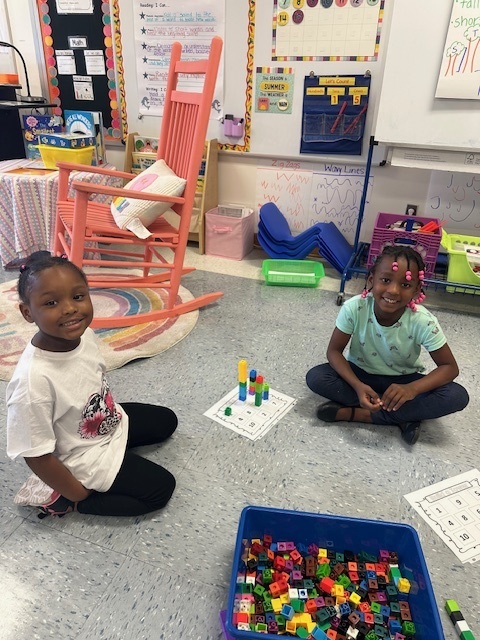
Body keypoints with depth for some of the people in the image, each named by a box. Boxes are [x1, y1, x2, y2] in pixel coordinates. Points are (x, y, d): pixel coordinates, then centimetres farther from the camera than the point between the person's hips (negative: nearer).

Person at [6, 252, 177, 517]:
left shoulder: (85, 335, -17)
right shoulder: (33, 379, -38)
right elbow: (37, 456, -27)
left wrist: (111, 412, 14)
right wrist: (78, 495, -15)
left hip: (110, 421, 7)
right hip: (84, 459, -7)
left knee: (166, 421, 20)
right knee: (160, 488, 0)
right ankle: (63, 500, 5)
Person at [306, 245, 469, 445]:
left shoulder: (424, 322, -26)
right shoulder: (354, 308, -26)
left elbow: (450, 367, -17)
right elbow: (334, 351, -17)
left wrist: (412, 389, -35)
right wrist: (358, 386, -34)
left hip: (402, 381, 0)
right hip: (360, 374, 1)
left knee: (457, 396, -25)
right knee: (315, 377, -26)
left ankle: (353, 413, -23)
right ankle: (404, 416, -19)